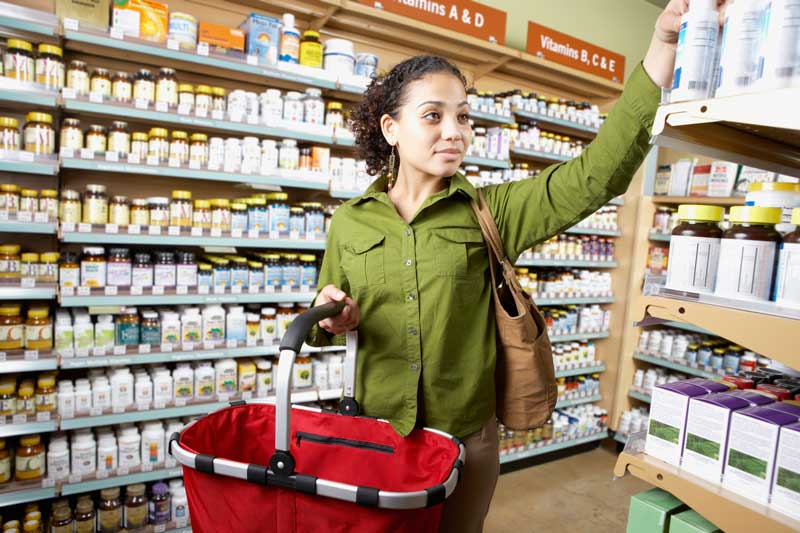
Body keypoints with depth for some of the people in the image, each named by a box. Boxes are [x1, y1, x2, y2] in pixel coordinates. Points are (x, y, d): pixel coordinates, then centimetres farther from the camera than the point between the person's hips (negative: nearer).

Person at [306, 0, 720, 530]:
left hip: (467, 436, 0)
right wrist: (329, 320, -17)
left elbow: (595, 176, -19)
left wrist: (664, 44, -24)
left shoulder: (490, 212, -7)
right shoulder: (350, 223, -4)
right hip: (378, 431, 1)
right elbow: (324, 327, 7)